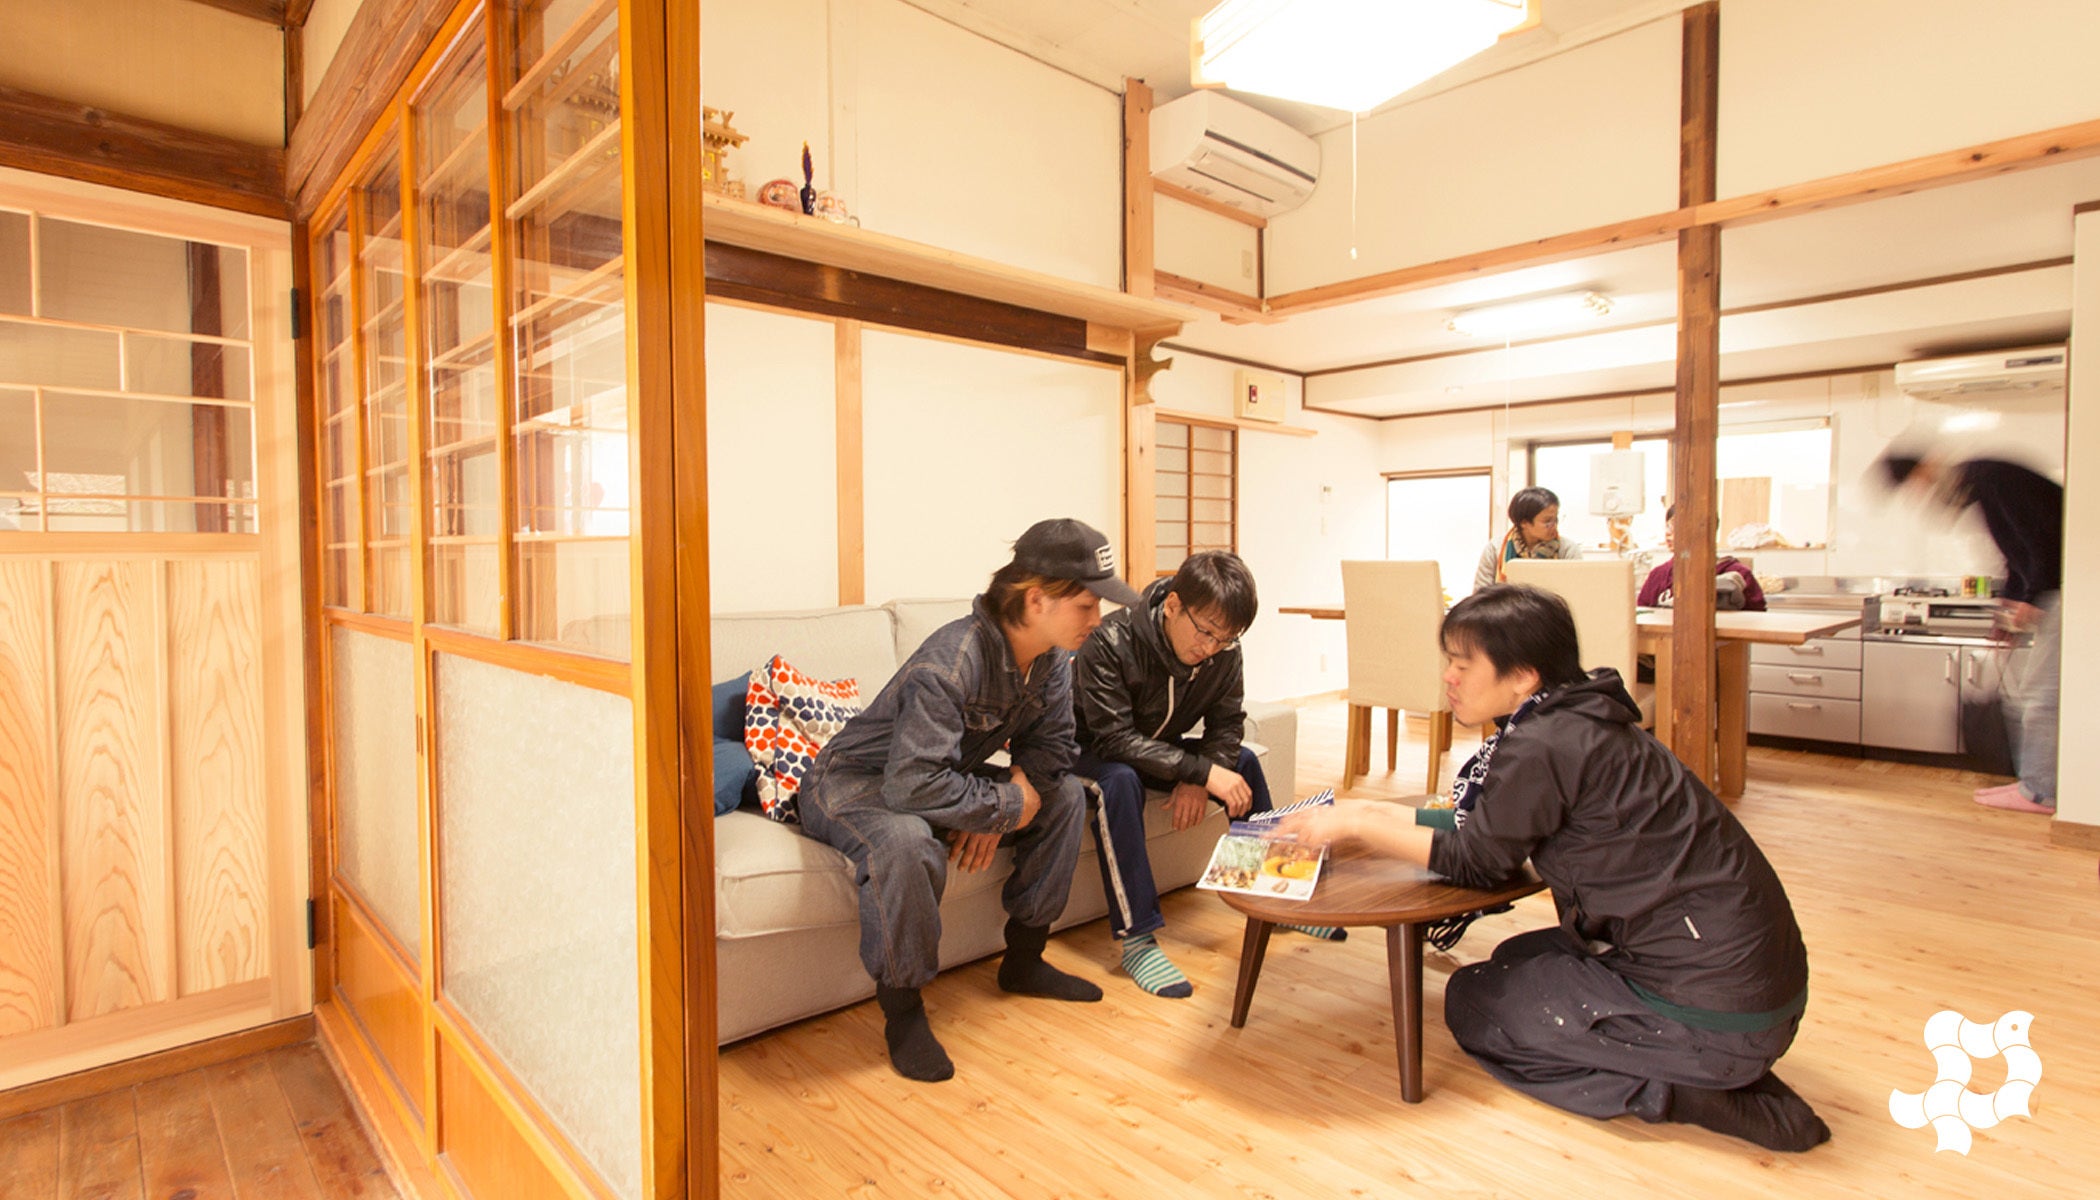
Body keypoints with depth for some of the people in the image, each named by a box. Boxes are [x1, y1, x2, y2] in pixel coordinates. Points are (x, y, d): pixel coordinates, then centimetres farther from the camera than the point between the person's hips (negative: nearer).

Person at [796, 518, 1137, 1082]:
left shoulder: (1053, 659, -8)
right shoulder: (953, 661, -35)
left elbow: (1050, 744, -2)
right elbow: (912, 783, -41)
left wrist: (990, 813, -17)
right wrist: (1004, 805, -27)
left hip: (948, 776, 8)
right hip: (855, 781, -8)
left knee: (1064, 795, 1)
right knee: (907, 845, -40)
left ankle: (1023, 960, 13)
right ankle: (903, 1011, -14)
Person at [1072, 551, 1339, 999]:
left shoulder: (1224, 653, -14)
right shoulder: (1110, 643, -31)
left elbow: (1227, 724, -7)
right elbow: (1115, 737, -34)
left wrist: (1197, 782, -25)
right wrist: (1203, 771, -38)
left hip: (1159, 749, 6)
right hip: (1091, 753, -6)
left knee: (1243, 761, -9)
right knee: (1119, 781, -37)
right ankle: (1137, 939, -31)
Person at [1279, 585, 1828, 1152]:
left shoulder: (1543, 746, -22)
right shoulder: (1576, 721, 6)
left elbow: (1476, 860, -11)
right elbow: (1480, 824, 12)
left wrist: (1355, 826, -6)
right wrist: (1375, 813, 10)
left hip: (1714, 1010, -9)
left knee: (1473, 1000, 4)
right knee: (1518, 959, 22)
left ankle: (1680, 1092, -2)